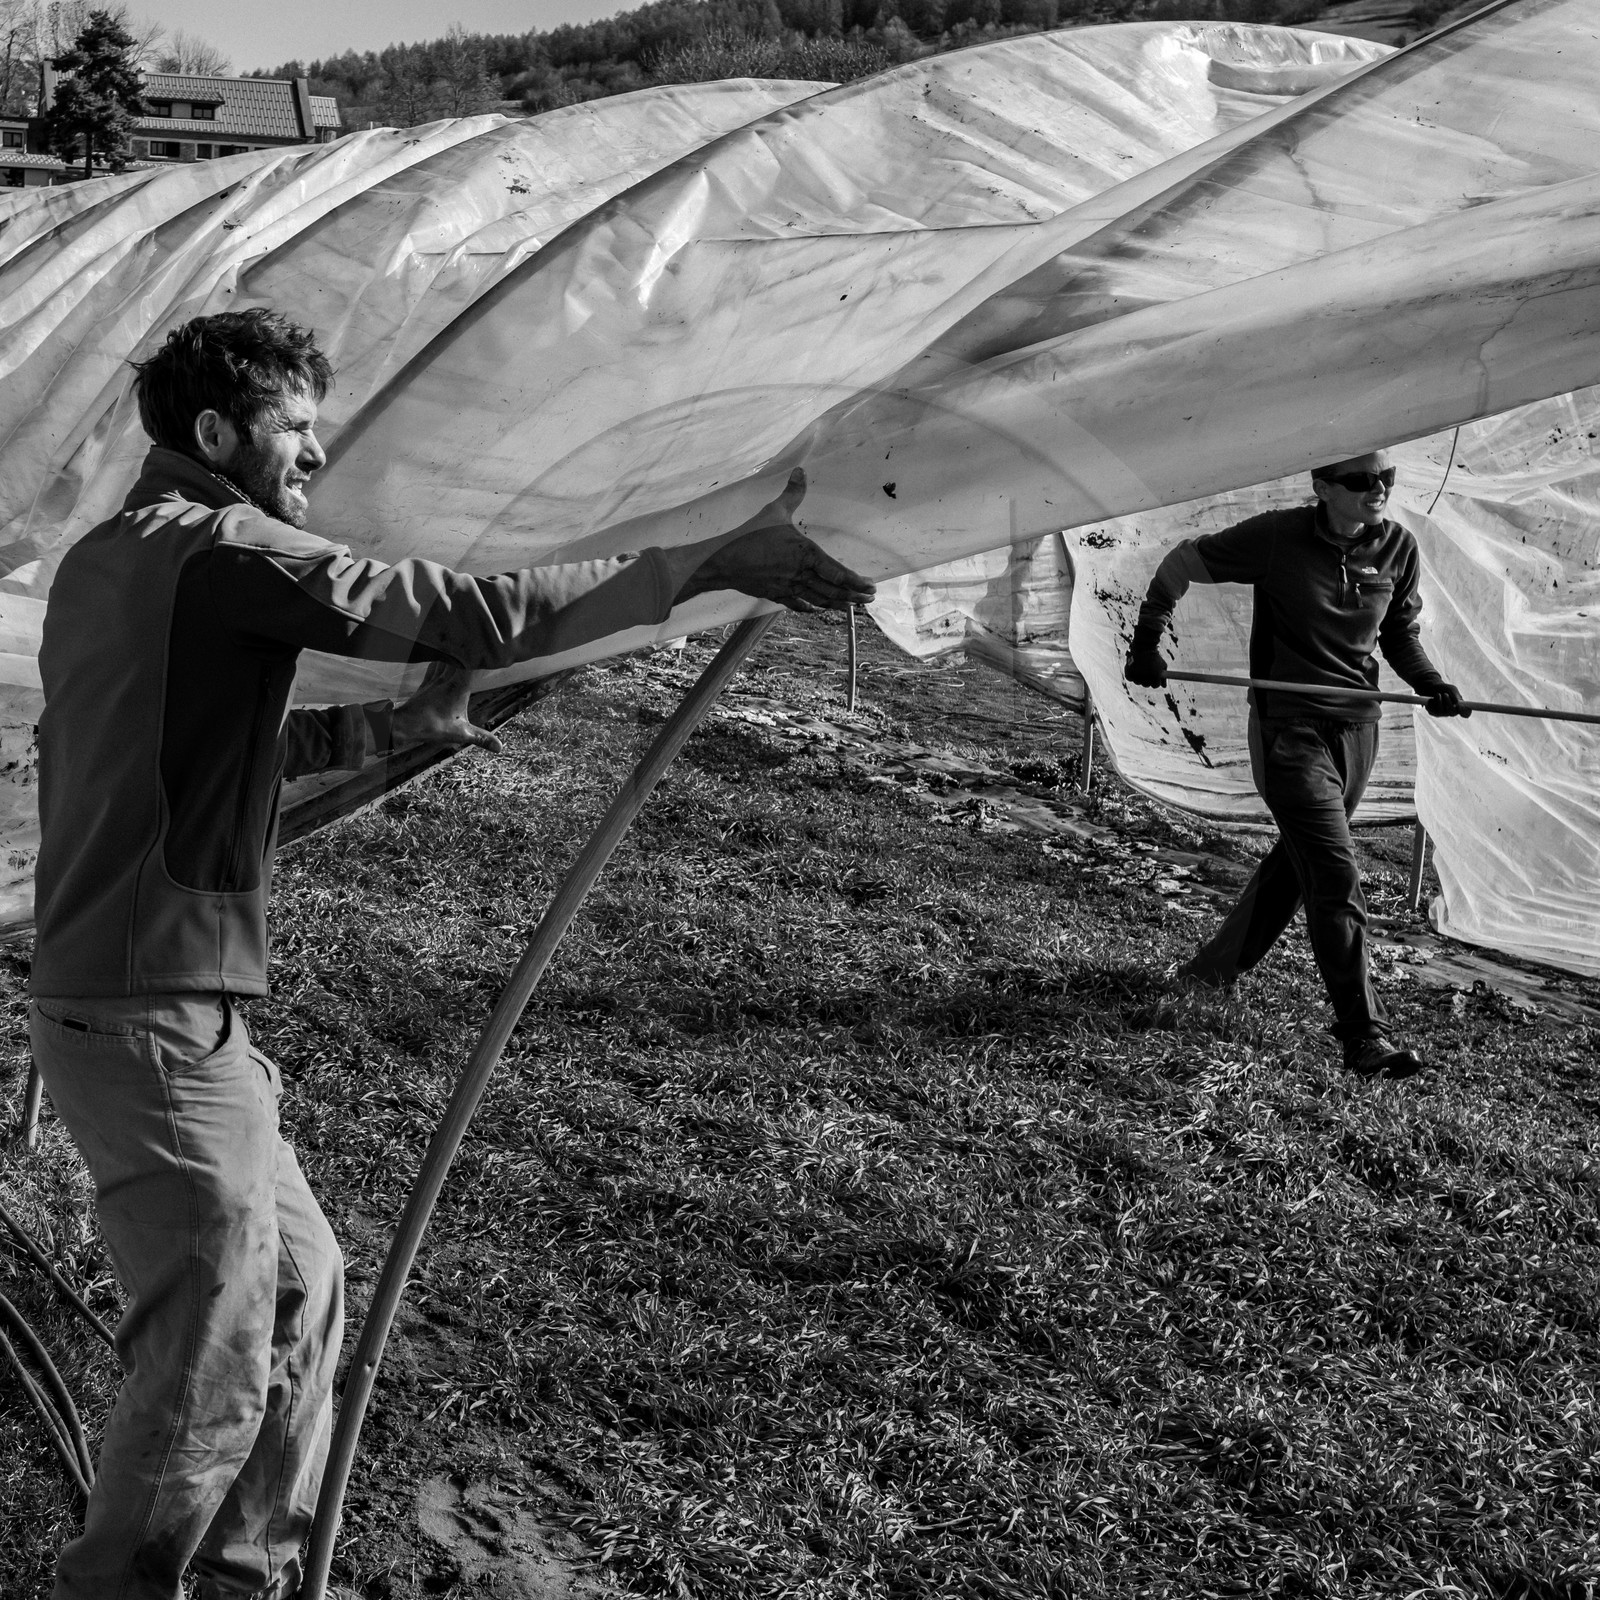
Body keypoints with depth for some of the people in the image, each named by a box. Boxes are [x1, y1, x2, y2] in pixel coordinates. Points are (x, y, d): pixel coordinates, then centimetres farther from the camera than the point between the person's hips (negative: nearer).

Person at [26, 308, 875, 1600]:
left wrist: (397, 727, 22)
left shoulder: (104, 562, 16)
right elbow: (469, 612, -21)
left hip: (112, 998, 10)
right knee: (210, 1364, -2)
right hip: (157, 1024, -10)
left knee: (299, 1287, 19)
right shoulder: (215, 549, -14)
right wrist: (703, 562, -18)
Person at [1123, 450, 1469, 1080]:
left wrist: (1432, 684, -4)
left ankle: (1220, 964, 41)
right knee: (1336, 876, -11)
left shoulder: (1398, 547, 0)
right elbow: (1181, 564, 0)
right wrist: (1147, 641, -1)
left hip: (1357, 727, 6)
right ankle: (1363, 1033, -6)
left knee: (1299, 856, 19)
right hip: (1289, 727, -6)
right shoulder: (1276, 538, -14)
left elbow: (1400, 635, 14)